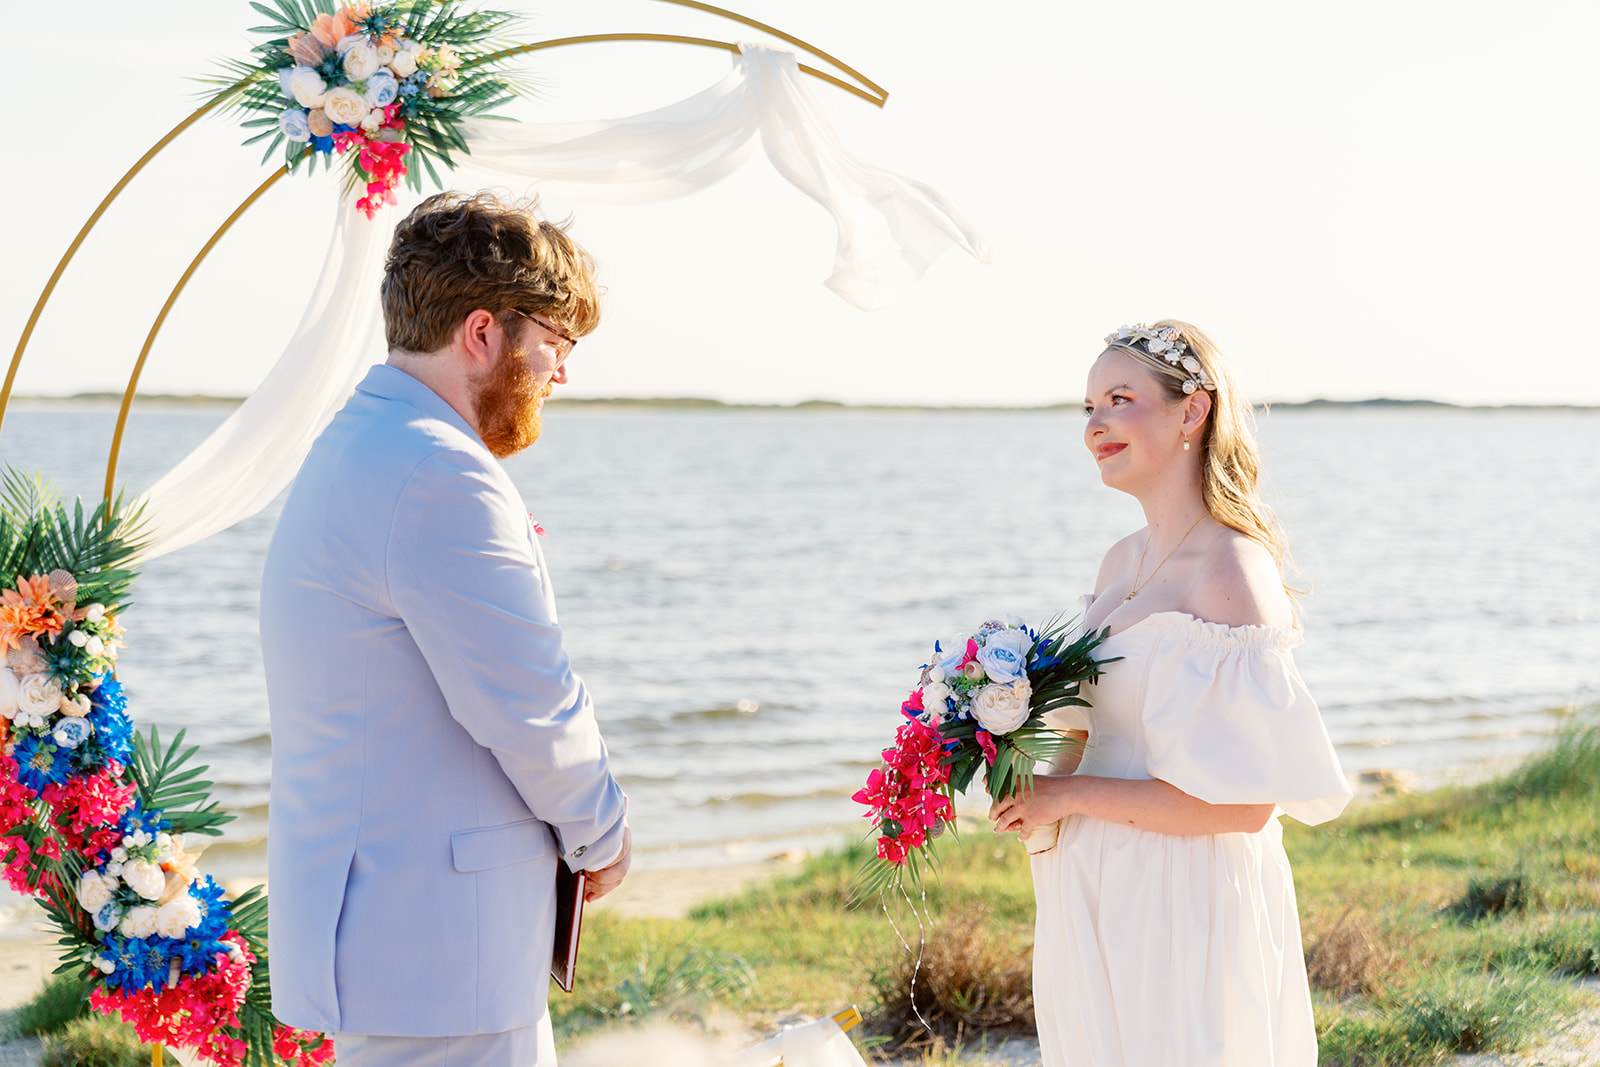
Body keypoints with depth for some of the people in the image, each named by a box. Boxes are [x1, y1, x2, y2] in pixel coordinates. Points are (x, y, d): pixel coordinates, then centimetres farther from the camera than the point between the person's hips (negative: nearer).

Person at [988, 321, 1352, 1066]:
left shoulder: (1231, 572, -18)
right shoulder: (1123, 562, 8)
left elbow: (1245, 803, -22)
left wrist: (1069, 795, -17)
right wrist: (1032, 776, -1)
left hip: (1186, 908, -8)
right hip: (1100, 903, 8)